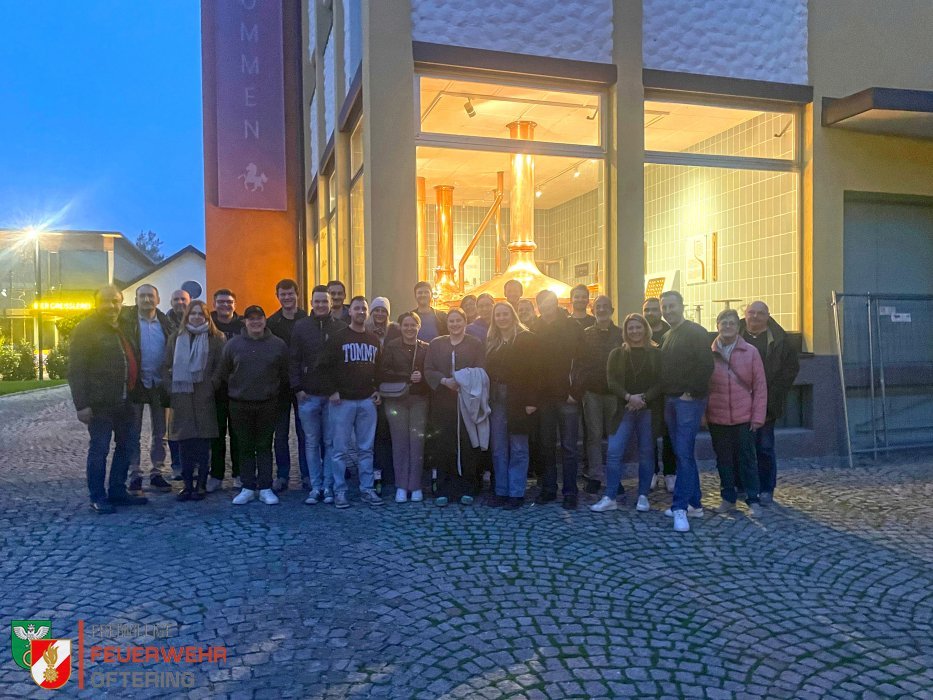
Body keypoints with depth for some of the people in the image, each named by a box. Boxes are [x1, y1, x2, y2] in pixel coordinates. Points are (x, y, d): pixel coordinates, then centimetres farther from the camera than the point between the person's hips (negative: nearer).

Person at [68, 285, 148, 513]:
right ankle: (98, 498, 10)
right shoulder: (86, 329, -6)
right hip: (100, 402, -7)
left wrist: (134, 392, 13)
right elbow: (76, 370, -11)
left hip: (124, 401, 7)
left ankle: (117, 492, 23)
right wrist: (81, 404, -18)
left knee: (125, 447, 12)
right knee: (99, 449, 0)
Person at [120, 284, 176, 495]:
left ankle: (156, 474, 21)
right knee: (134, 433, 6)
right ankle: (135, 476, 14)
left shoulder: (165, 323, 5)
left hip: (159, 383, 3)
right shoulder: (127, 319, -3)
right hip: (135, 382, -3)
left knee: (159, 433, 10)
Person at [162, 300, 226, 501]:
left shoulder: (216, 338, 3)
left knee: (203, 443, 1)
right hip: (181, 398, 2)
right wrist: (170, 387, 2)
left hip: (204, 398, -2)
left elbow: (220, 366, 1)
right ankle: (187, 484, 14)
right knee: (184, 443, 4)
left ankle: (201, 484, 10)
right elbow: (166, 366, 12)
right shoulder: (176, 337, 11)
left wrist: (211, 386, -7)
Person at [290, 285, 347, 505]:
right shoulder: (301, 327, 4)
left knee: (331, 443, 4)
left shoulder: (340, 327, 3)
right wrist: (297, 388, -4)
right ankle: (315, 487, 14)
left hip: (334, 395, 0)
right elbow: (293, 360, 4)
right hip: (308, 395, 1)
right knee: (312, 443, 6)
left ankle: (328, 487, 13)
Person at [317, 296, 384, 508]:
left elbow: (379, 367, 20)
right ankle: (340, 491, 10)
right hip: (342, 401, -4)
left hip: (367, 401, 4)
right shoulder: (337, 338, -2)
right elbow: (323, 367, -4)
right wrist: (331, 392, -10)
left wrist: (377, 390, 8)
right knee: (341, 449, 1)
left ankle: (367, 489, 15)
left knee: (366, 448, 7)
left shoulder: (374, 340, 12)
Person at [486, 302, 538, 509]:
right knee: (498, 448, 7)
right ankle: (501, 491, 15)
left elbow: (533, 371, -8)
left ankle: (516, 493, 7)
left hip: (517, 400, -5)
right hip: (496, 400, 5)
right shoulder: (492, 342, 14)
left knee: (518, 448, 1)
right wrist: (486, 399, 5)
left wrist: (531, 401, -14)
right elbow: (488, 371, 13)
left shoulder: (526, 338, -2)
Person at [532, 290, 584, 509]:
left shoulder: (573, 327, -2)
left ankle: (570, 492, 9)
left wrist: (574, 390, -9)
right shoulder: (536, 330, 5)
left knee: (568, 447, 1)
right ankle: (548, 488, 21)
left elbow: (580, 359, -3)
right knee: (546, 445, 10)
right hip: (544, 396, 3)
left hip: (567, 397, -3)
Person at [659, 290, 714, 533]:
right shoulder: (666, 337, 17)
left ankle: (681, 507, -7)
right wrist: (665, 394, 11)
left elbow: (706, 366, -16)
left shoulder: (696, 332, -8)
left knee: (684, 453, -10)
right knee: (682, 453, 10)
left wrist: (691, 393, -16)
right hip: (670, 400, 8)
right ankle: (694, 503, 18)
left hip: (689, 401, -8)